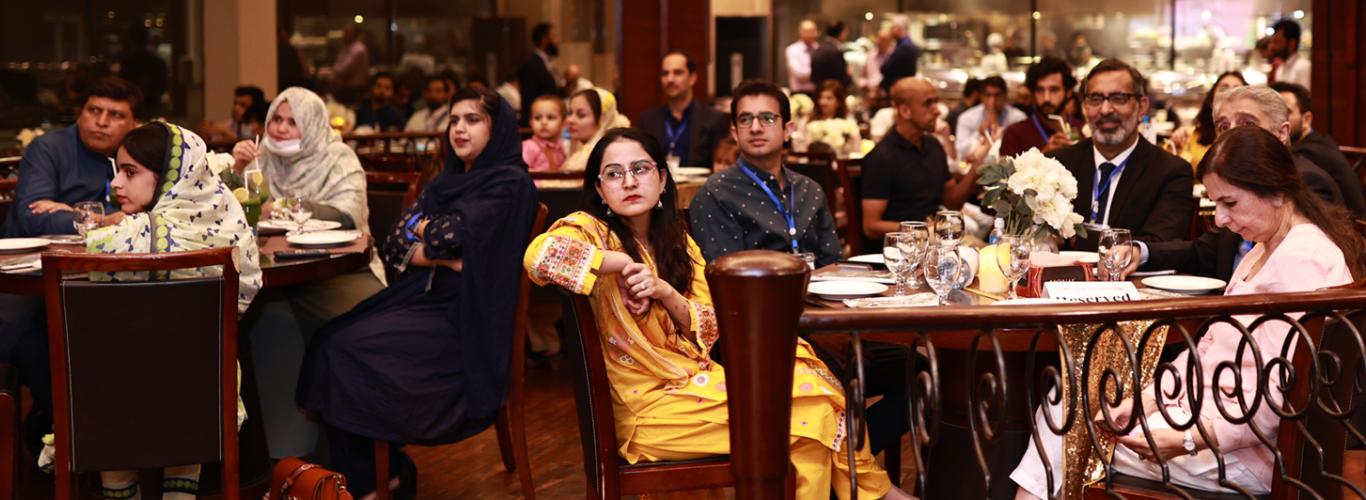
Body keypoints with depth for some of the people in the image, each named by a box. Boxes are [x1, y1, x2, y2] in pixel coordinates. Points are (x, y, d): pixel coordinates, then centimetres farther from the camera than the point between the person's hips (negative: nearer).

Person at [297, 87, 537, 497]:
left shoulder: (509, 183, -6)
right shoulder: (447, 181, 17)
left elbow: (453, 235, -18)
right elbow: (394, 247, 7)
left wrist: (421, 227, 2)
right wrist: (442, 257, -12)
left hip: (464, 321, -8)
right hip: (423, 300, 8)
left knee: (346, 349, -20)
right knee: (327, 340, -14)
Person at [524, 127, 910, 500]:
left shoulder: (677, 242, 11)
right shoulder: (589, 231, -9)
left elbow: (710, 330, 3)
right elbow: (538, 256, -34)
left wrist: (664, 291, -16)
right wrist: (622, 264, -24)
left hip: (696, 380, 7)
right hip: (649, 406, -7)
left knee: (810, 383, -12)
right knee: (806, 407, -12)